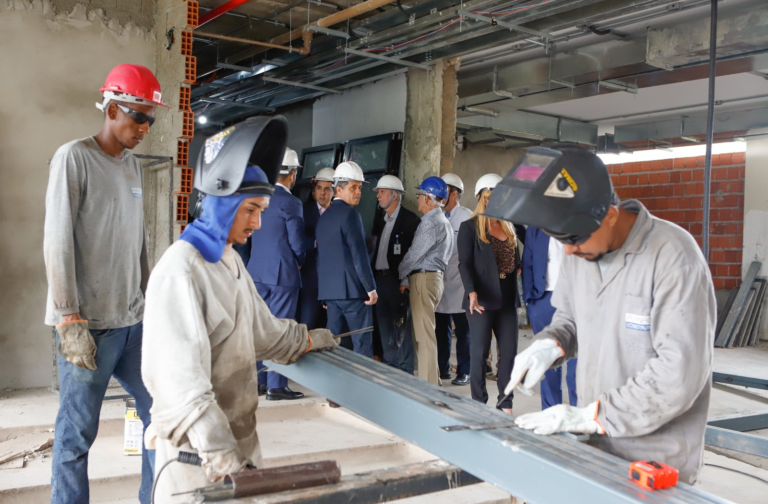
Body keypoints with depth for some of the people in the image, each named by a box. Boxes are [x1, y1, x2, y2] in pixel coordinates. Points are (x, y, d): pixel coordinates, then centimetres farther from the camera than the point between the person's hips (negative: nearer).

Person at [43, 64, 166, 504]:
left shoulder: (134, 166, 14)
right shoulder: (74, 158, -6)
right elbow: (58, 243, -10)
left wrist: (150, 302, 15)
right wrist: (70, 320, -14)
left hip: (134, 323, 7)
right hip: (90, 326, -7)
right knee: (78, 433, -1)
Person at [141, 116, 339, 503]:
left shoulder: (231, 261, 13)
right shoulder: (181, 269, -17)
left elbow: (263, 329, 24)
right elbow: (181, 376, -25)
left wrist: (311, 340, 34)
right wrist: (220, 454, -31)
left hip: (240, 434, 8)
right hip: (198, 446, -8)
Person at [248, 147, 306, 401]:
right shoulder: (290, 202, -14)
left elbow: (252, 235, 12)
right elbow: (297, 243, -12)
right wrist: (298, 262, 7)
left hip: (257, 271, 7)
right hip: (283, 274, -7)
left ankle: (257, 380, 21)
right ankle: (276, 385, 4)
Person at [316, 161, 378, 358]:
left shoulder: (324, 216, 16)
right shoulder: (350, 213, -10)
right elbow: (359, 254, -16)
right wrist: (371, 288, -13)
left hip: (329, 289, 8)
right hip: (352, 288, -8)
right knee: (362, 343, -5)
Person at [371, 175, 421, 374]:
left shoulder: (410, 220, -7)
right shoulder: (381, 221, 18)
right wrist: (373, 277, 8)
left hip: (398, 280, -8)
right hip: (380, 279, 8)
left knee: (401, 326, -4)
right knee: (385, 325, 11)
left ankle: (405, 370, 3)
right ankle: (389, 367, 20)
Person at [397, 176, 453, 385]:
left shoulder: (432, 222, -14)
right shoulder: (441, 221, 18)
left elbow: (415, 254, -14)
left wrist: (401, 275, 2)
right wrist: (407, 280, 10)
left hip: (424, 279, -10)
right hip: (431, 277, 10)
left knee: (424, 334, -6)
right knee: (421, 332, 16)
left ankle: (428, 385, -3)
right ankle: (432, 380, 22)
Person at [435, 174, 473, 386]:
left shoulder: (466, 217, -4)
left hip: (459, 284, -6)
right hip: (439, 282, 6)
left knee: (463, 331, 1)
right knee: (441, 330, 12)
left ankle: (464, 371, 9)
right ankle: (443, 369, 22)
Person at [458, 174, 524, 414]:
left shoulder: (509, 228, 15)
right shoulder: (470, 227, -2)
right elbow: (465, 263, -12)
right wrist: (472, 292, -26)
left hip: (507, 300, 5)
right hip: (482, 300, -5)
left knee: (510, 352, 5)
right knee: (480, 353, 0)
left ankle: (506, 405, 15)